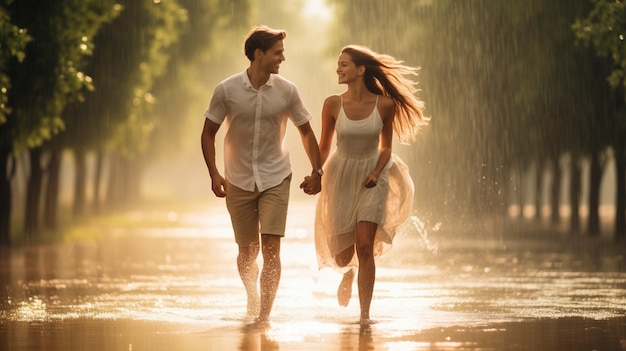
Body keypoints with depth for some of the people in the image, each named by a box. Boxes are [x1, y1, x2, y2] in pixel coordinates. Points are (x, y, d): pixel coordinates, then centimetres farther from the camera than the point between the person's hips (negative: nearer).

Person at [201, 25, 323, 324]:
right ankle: (252, 301, 35)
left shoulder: (286, 91, -5)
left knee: (270, 247, -13)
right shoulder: (227, 90, -9)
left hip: (275, 179, 0)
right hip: (238, 182, 0)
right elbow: (208, 133, 0)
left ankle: (264, 316, -11)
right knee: (248, 251, 8)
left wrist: (317, 171, 3)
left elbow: (306, 131, 8)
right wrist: (214, 174, -9)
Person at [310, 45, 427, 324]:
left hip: (372, 177, -1)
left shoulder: (384, 105, -13)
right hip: (341, 176, 1)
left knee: (364, 247, -14)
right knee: (343, 255, 6)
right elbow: (324, 147, 2)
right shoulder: (333, 104, -11)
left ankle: (365, 313, -6)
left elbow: (386, 147, 0)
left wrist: (376, 173, -14)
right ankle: (349, 272, 45)